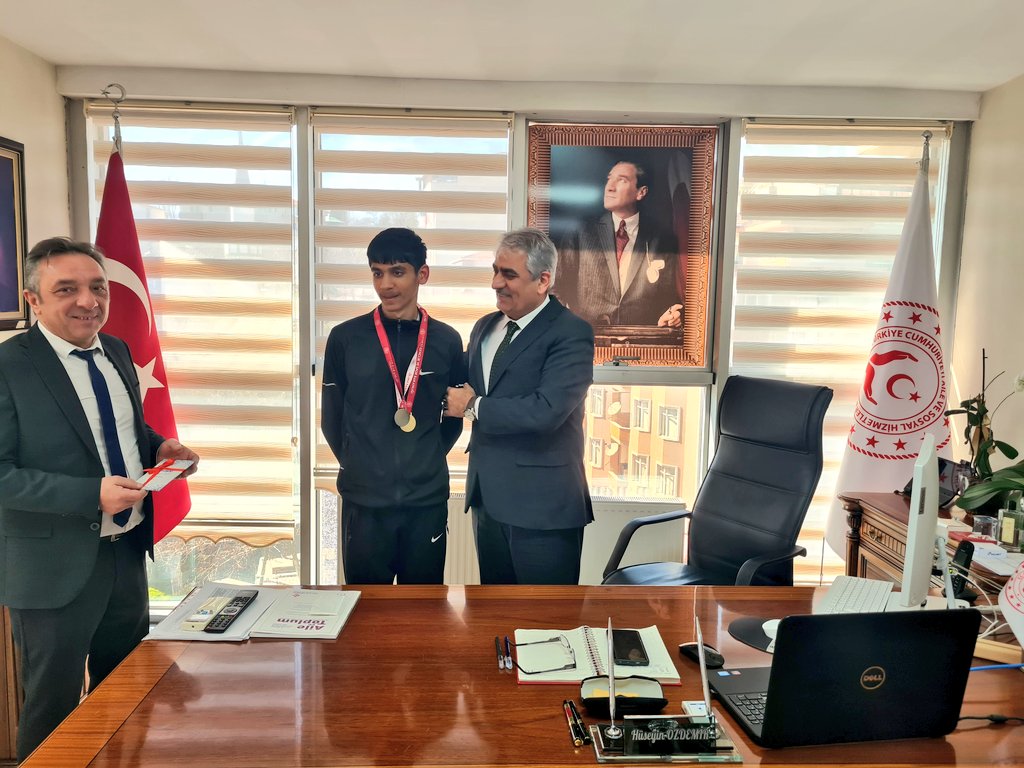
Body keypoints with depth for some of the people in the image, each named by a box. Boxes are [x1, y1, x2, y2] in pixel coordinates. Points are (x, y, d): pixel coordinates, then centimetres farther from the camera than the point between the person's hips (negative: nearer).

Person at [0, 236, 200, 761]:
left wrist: (158, 446, -3)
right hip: (56, 567, -6)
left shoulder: (117, 351, 5)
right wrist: (93, 494, -27)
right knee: (53, 708, 14)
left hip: (127, 552, 6)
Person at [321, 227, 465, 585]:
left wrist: (428, 459, 7)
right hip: (364, 499, -1)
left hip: (428, 498, 1)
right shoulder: (345, 338, -3)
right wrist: (357, 465, 8)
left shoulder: (447, 340, 0)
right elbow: (331, 417, 5)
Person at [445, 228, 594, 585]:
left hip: (541, 506, -7)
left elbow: (546, 411, -26)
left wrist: (474, 407, -13)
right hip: (488, 498, 7)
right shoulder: (485, 327, 10)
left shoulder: (571, 334, -14)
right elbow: (465, 388, 20)